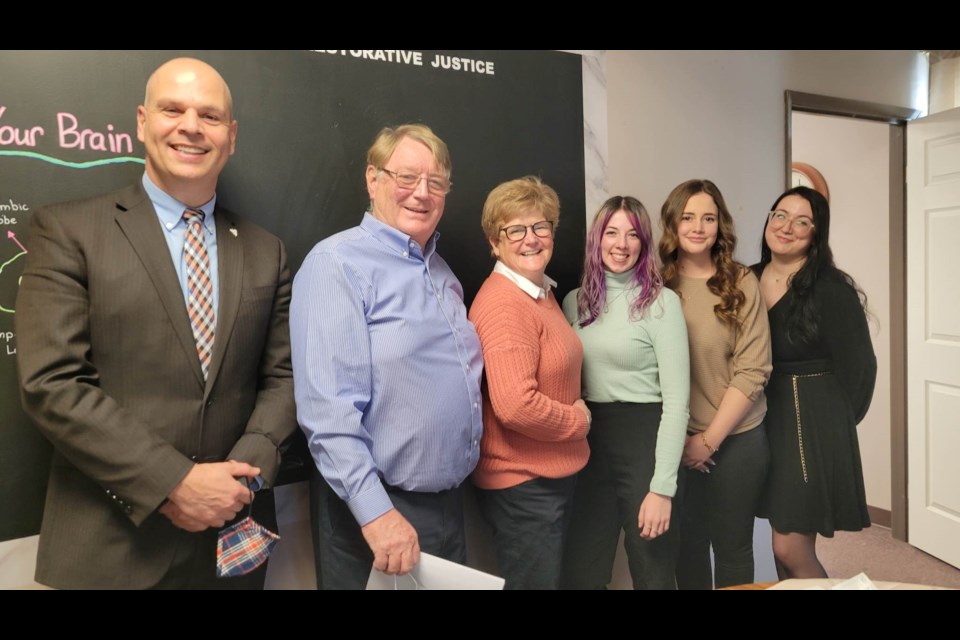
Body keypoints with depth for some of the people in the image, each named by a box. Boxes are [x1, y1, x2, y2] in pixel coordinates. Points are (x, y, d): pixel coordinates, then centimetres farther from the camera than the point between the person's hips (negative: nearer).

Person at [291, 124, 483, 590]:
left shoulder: (443, 274, 10)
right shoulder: (338, 263, -15)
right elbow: (330, 408, -23)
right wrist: (375, 512, -24)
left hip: (450, 501, 8)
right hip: (374, 508, -7)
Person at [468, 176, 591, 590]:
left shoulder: (542, 291, 8)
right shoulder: (503, 305, -23)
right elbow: (516, 405, -33)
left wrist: (573, 415, 4)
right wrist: (578, 419, -16)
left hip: (553, 474, 10)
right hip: (523, 483, -10)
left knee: (550, 576, 25)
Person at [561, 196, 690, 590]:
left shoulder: (661, 302, -8)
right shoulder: (574, 301, 6)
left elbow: (676, 399, -12)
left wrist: (662, 487, -15)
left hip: (644, 441, -4)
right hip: (589, 443, 4)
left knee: (652, 575, 14)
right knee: (579, 574, 15)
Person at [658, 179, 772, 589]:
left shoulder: (742, 283, -6)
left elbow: (753, 370, -9)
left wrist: (710, 439, -11)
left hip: (737, 438, -1)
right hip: (677, 441, 1)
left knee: (732, 548, 14)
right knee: (687, 544, 16)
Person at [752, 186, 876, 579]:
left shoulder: (832, 290, -13)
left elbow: (858, 366, -9)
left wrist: (832, 422, 1)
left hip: (813, 424, -5)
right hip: (764, 420, 6)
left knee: (792, 550, -1)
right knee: (782, 543, 17)